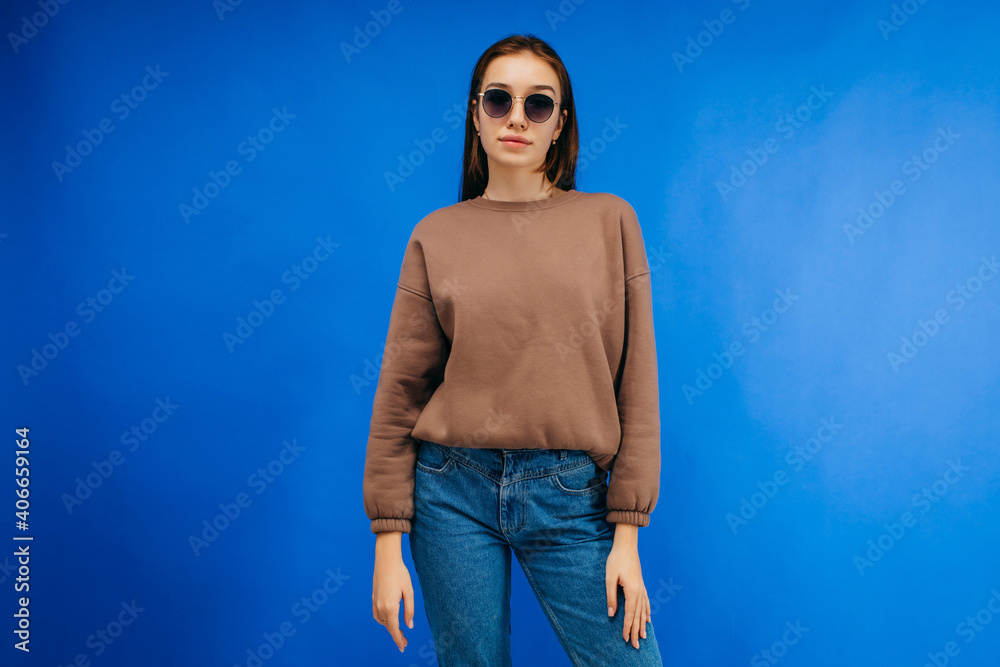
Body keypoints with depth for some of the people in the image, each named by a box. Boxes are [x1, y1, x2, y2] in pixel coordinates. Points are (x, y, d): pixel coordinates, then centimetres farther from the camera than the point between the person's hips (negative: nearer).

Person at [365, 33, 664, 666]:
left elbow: (636, 382, 0)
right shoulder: (438, 236, 2)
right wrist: (388, 544, 0)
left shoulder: (609, 219, 2)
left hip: (570, 494, 0)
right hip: (453, 490, 1)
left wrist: (626, 534, -3)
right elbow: (400, 392, 2)